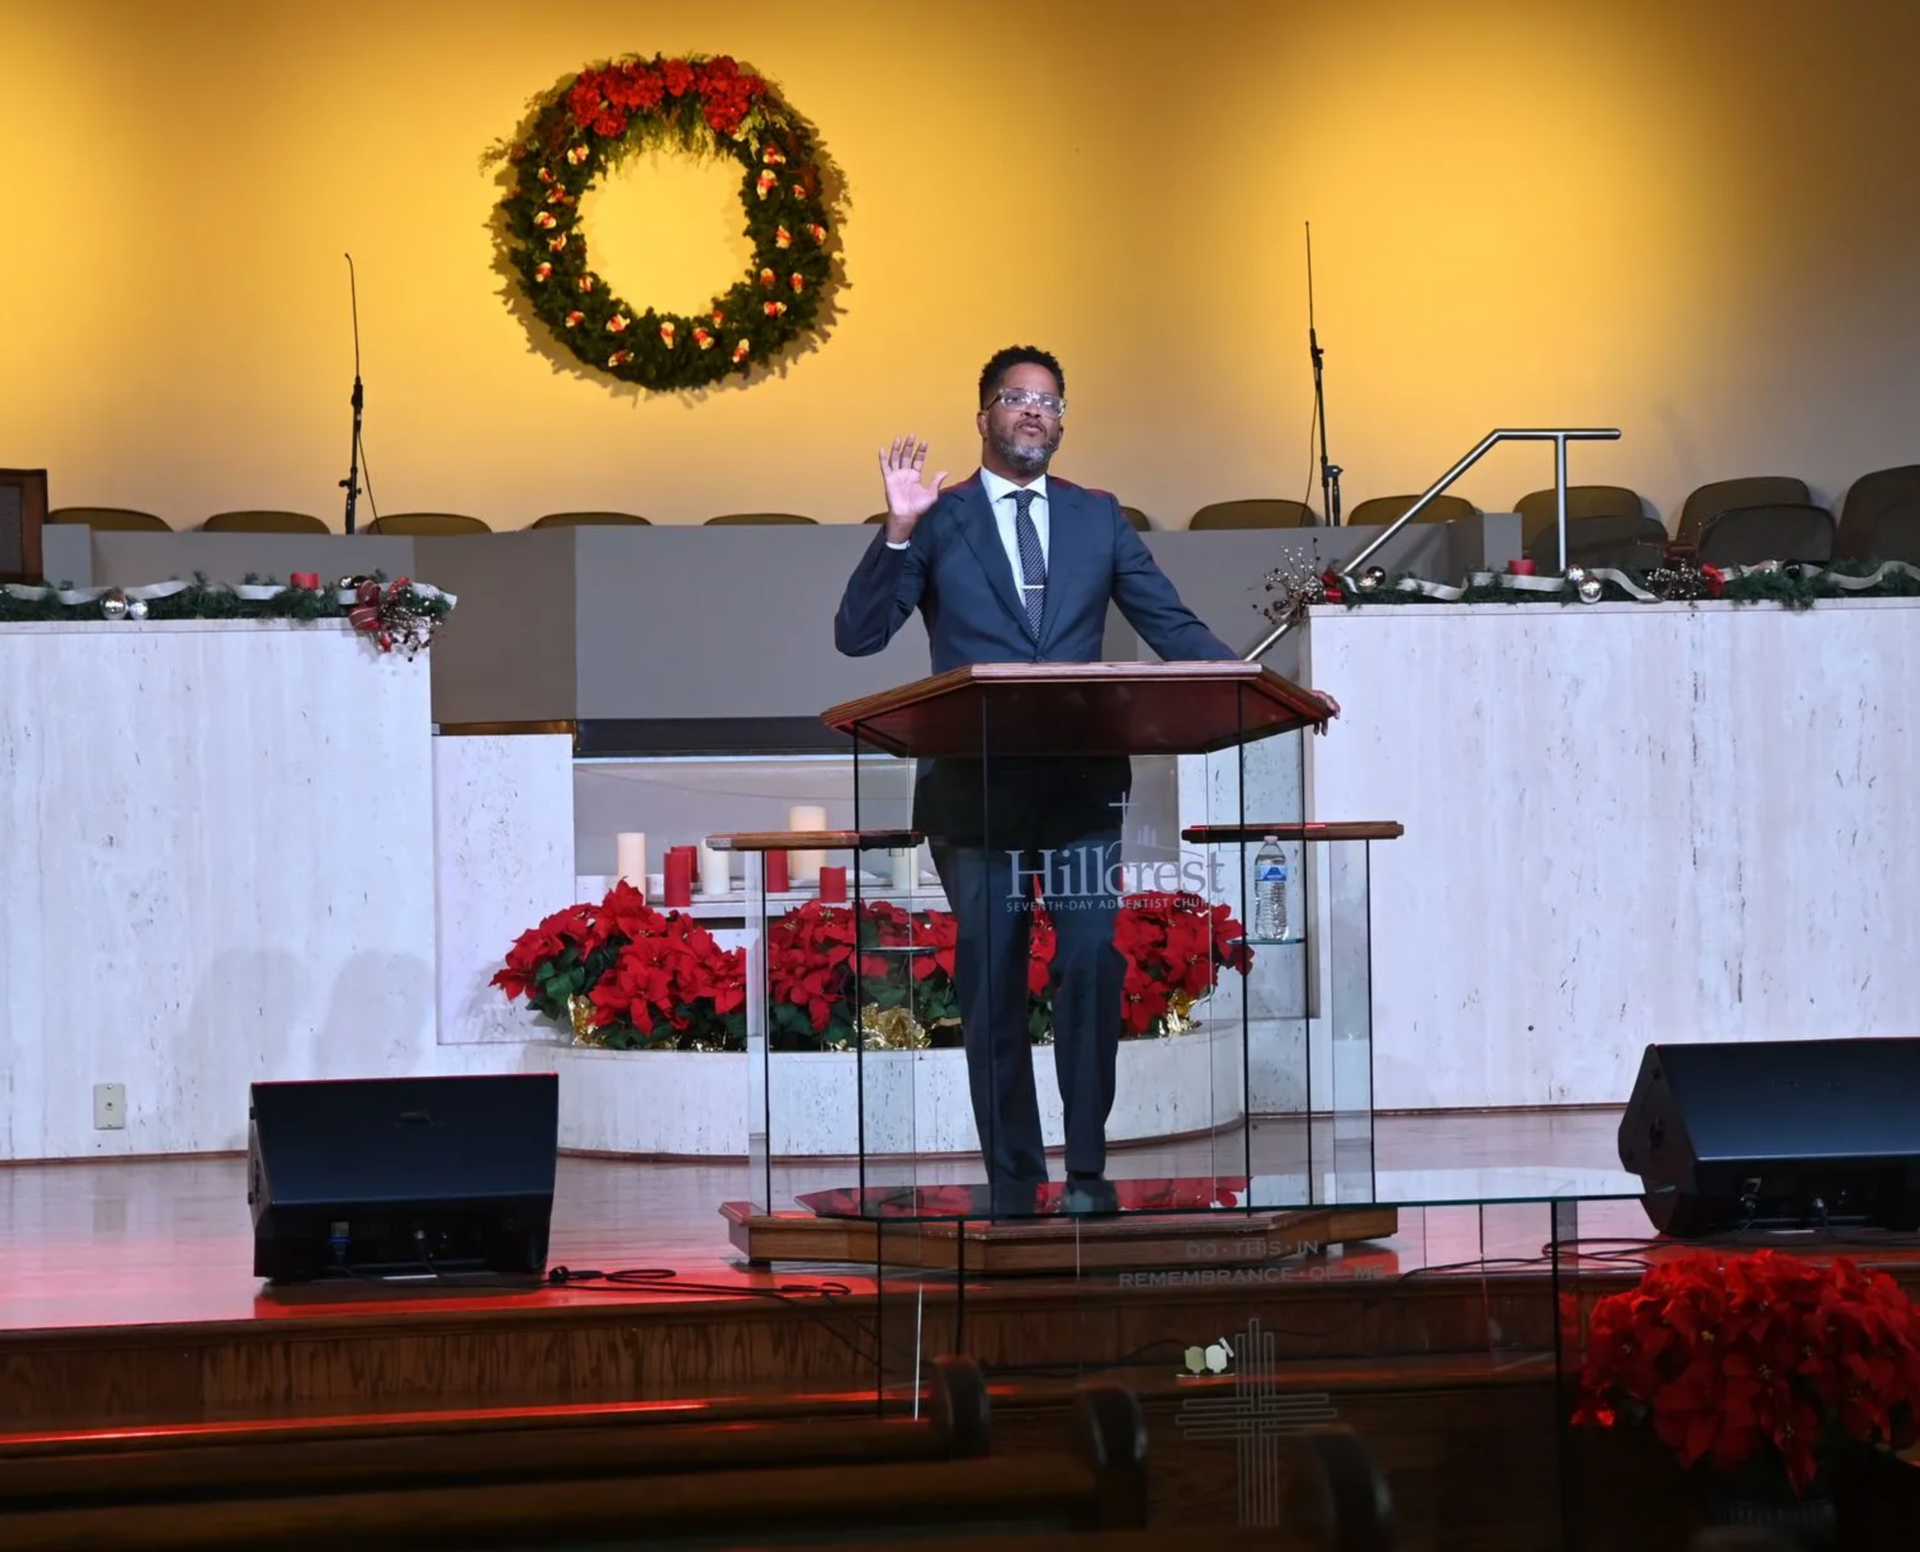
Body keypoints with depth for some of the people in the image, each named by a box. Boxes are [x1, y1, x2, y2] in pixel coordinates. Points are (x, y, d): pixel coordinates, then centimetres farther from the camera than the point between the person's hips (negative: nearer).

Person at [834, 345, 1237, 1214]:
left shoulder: (1097, 518, 13)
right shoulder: (936, 522, 6)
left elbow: (1172, 627, 10)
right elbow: (856, 635, -3)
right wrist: (899, 532, -15)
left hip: (1085, 784, 1)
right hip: (976, 791, -1)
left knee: (1093, 966, -10)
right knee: (992, 989, 1)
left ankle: (1088, 1171, -2)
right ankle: (1012, 1188, 7)